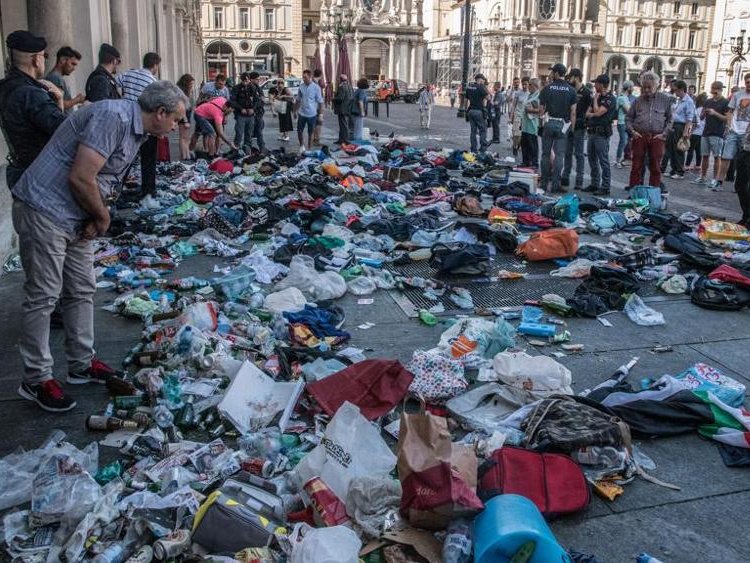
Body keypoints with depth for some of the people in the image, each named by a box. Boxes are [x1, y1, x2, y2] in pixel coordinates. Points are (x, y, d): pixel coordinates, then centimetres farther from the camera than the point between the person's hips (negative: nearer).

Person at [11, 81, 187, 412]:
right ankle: (37, 380, 10)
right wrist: (103, 216, -10)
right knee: (43, 296, -1)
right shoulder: (113, 117, -21)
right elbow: (80, 177, -26)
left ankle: (82, 365, 27)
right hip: (44, 210, -10)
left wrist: (98, 216, 0)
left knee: (82, 291, 14)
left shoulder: (136, 129, 10)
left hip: (76, 217, 10)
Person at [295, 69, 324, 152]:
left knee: (310, 133, 8)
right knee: (299, 131, 7)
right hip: (301, 114, 3)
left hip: (312, 114, -3)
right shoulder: (301, 86, 1)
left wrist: (320, 114, -9)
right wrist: (295, 111, 11)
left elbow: (320, 102, -7)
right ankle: (301, 145, 31)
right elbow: (298, 100, 11)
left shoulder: (316, 88, -9)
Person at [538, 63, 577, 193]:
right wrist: (572, 127, 2)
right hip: (563, 124, 0)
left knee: (546, 153, 9)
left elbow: (541, 108, -2)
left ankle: (544, 183, 14)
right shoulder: (571, 90, 0)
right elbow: (573, 112, -3)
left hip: (549, 123, 0)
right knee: (560, 155, 2)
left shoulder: (547, 88, -1)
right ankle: (555, 184, -2)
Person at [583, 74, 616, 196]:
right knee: (592, 159, 13)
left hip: (602, 133, -9)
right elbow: (587, 113, 14)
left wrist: (595, 99, -5)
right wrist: (593, 114, -8)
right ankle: (594, 184, 22)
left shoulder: (610, 99, -10)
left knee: (603, 161, -6)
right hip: (592, 131, 9)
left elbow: (598, 112, -18)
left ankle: (605, 187, -2)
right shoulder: (597, 97, 16)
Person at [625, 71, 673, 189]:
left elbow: (670, 118, 8)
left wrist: (664, 133, -2)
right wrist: (632, 131, 0)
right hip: (639, 136, 1)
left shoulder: (665, 99, 5)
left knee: (655, 167, 5)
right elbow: (628, 117, 13)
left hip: (657, 137, -1)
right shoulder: (638, 100, 7)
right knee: (636, 166, 3)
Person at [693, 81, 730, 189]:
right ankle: (702, 177, 16)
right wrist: (704, 112, -6)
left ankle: (715, 180, -2)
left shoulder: (725, 103, -3)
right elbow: (701, 117, 16)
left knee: (717, 156, -4)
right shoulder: (707, 102, 14)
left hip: (718, 134, -5)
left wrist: (715, 113, -19)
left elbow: (727, 118, -9)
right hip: (706, 132, 6)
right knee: (705, 156, 8)